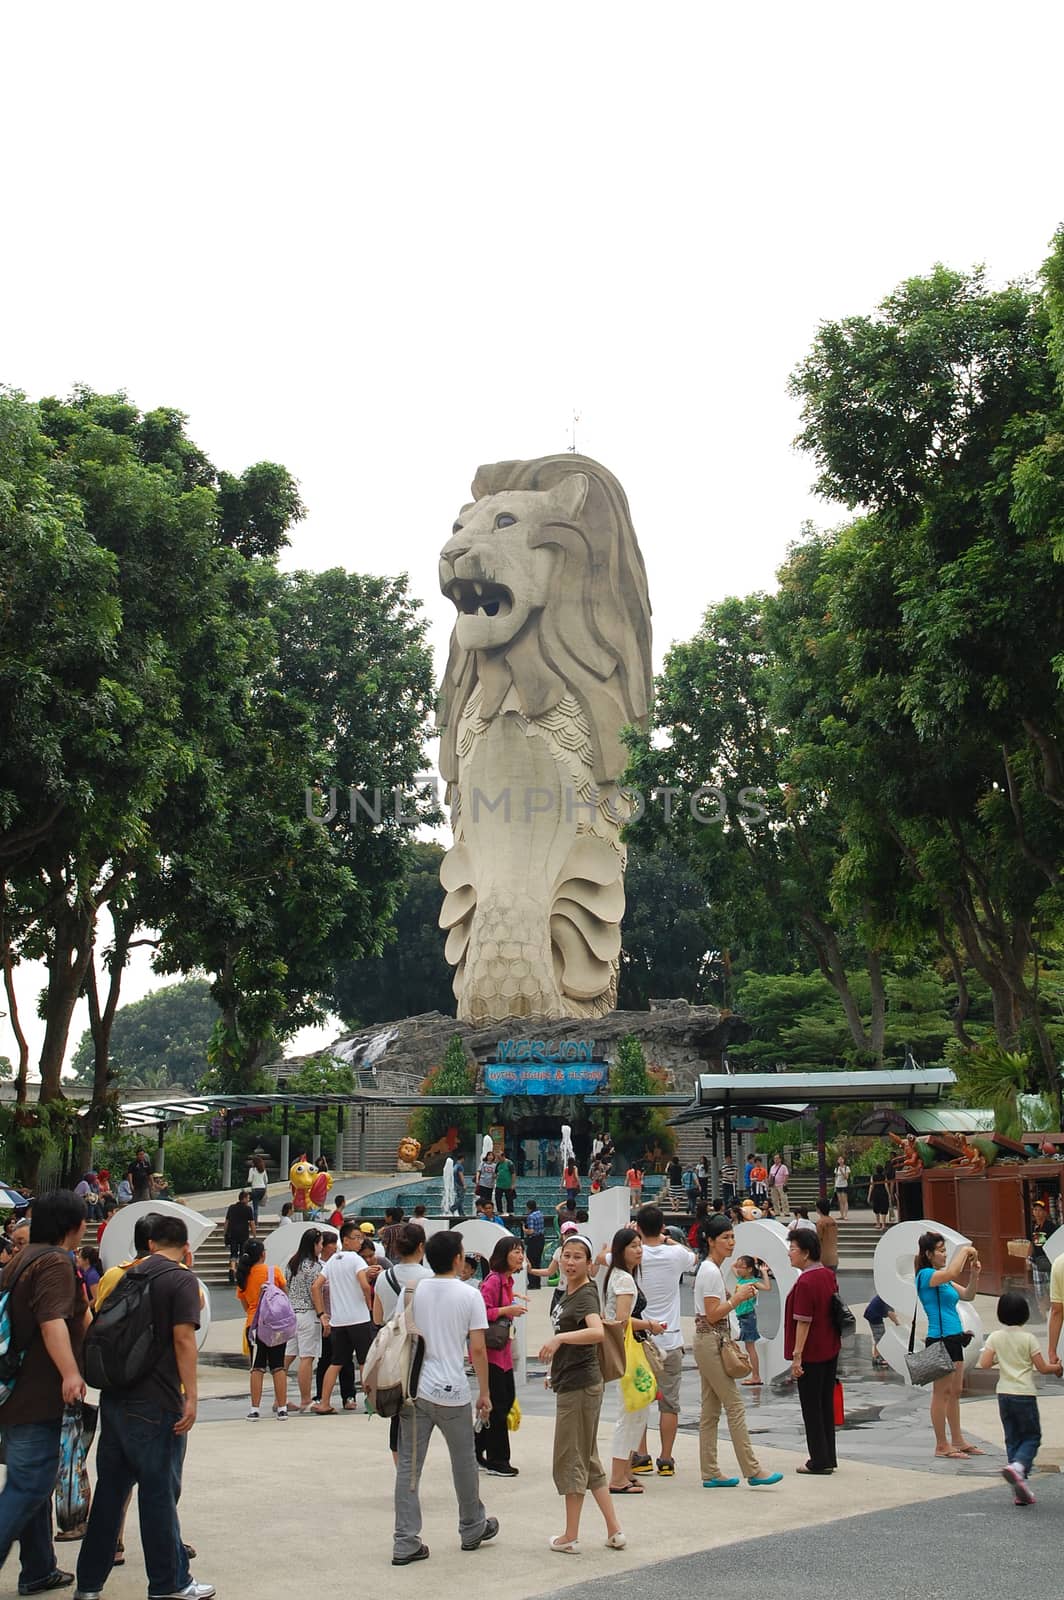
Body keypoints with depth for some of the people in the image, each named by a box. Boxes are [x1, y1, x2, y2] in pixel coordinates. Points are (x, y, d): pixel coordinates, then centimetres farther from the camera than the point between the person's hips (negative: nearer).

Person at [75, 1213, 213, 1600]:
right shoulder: (181, 1280, -9)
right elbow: (183, 1339, -17)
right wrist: (190, 1396, -16)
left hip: (114, 1398, 7)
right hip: (155, 1403, -7)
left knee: (110, 1489, 14)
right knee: (159, 1492, 2)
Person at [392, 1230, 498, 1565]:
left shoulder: (414, 1291, 3)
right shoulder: (469, 1295, -7)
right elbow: (477, 1350, -8)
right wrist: (484, 1393, 2)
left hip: (414, 1389, 3)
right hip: (452, 1393, -3)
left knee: (409, 1466, 6)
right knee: (464, 1462, 16)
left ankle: (405, 1543, 5)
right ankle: (472, 1529, 32)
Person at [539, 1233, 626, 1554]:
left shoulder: (586, 1295, -16)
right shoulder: (568, 1293, 11)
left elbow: (598, 1332, -36)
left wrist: (559, 1338, -44)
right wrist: (556, 1372, 29)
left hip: (580, 1385, -10)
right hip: (570, 1383, 10)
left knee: (571, 1458, 1)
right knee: (587, 1460, 14)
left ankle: (570, 1537, 11)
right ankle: (614, 1531, 17)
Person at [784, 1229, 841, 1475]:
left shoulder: (805, 1282, -21)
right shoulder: (829, 1275, 6)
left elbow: (803, 1322, -22)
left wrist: (796, 1356, -20)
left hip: (811, 1354, -9)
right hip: (831, 1350, 9)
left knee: (811, 1408, 2)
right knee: (826, 1404, 15)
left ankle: (819, 1461, 8)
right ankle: (829, 1458, 22)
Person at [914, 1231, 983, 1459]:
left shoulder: (943, 1279, 17)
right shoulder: (925, 1275, -12)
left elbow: (968, 1295, 18)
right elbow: (952, 1272, -28)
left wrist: (974, 1274, 3)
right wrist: (965, 1250, -15)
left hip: (954, 1340, 9)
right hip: (940, 1340, -9)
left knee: (955, 1393, 14)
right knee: (942, 1393, -3)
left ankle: (957, 1441, 21)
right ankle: (941, 1445, 3)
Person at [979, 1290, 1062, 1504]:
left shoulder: (996, 1337, 0)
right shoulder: (1028, 1338, -8)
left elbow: (984, 1363, -6)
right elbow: (1042, 1367, -5)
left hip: (1004, 1394, 4)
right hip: (1024, 1394, -4)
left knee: (1012, 1439, 11)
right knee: (1032, 1436, 7)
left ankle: (1019, 1490, 9)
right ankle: (1017, 1466, -21)